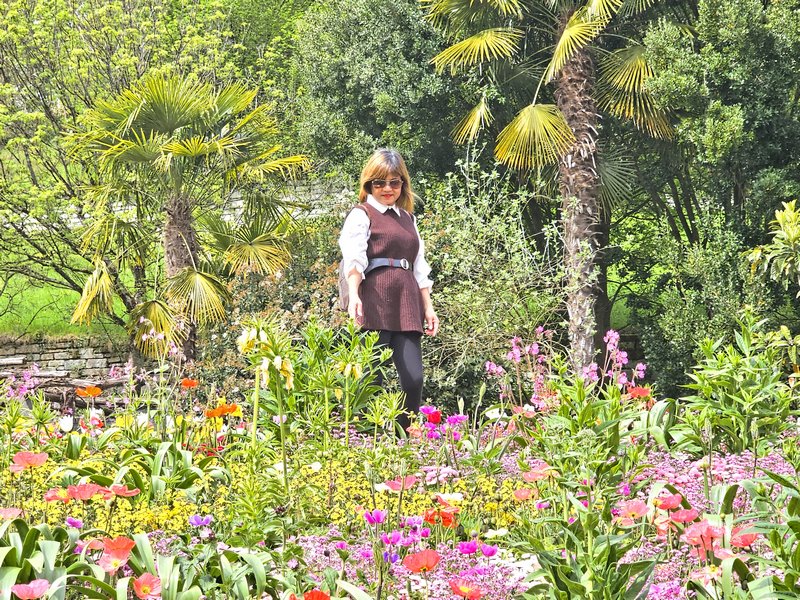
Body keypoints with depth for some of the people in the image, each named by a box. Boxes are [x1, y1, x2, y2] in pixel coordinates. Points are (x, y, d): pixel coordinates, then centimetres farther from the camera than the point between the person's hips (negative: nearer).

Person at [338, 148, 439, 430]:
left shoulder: (408, 218, 23)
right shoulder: (361, 215, 3)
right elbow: (354, 259, -13)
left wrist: (428, 307, 17)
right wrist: (353, 295, -29)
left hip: (406, 306, 6)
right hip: (375, 304, -6)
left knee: (413, 378, -5)